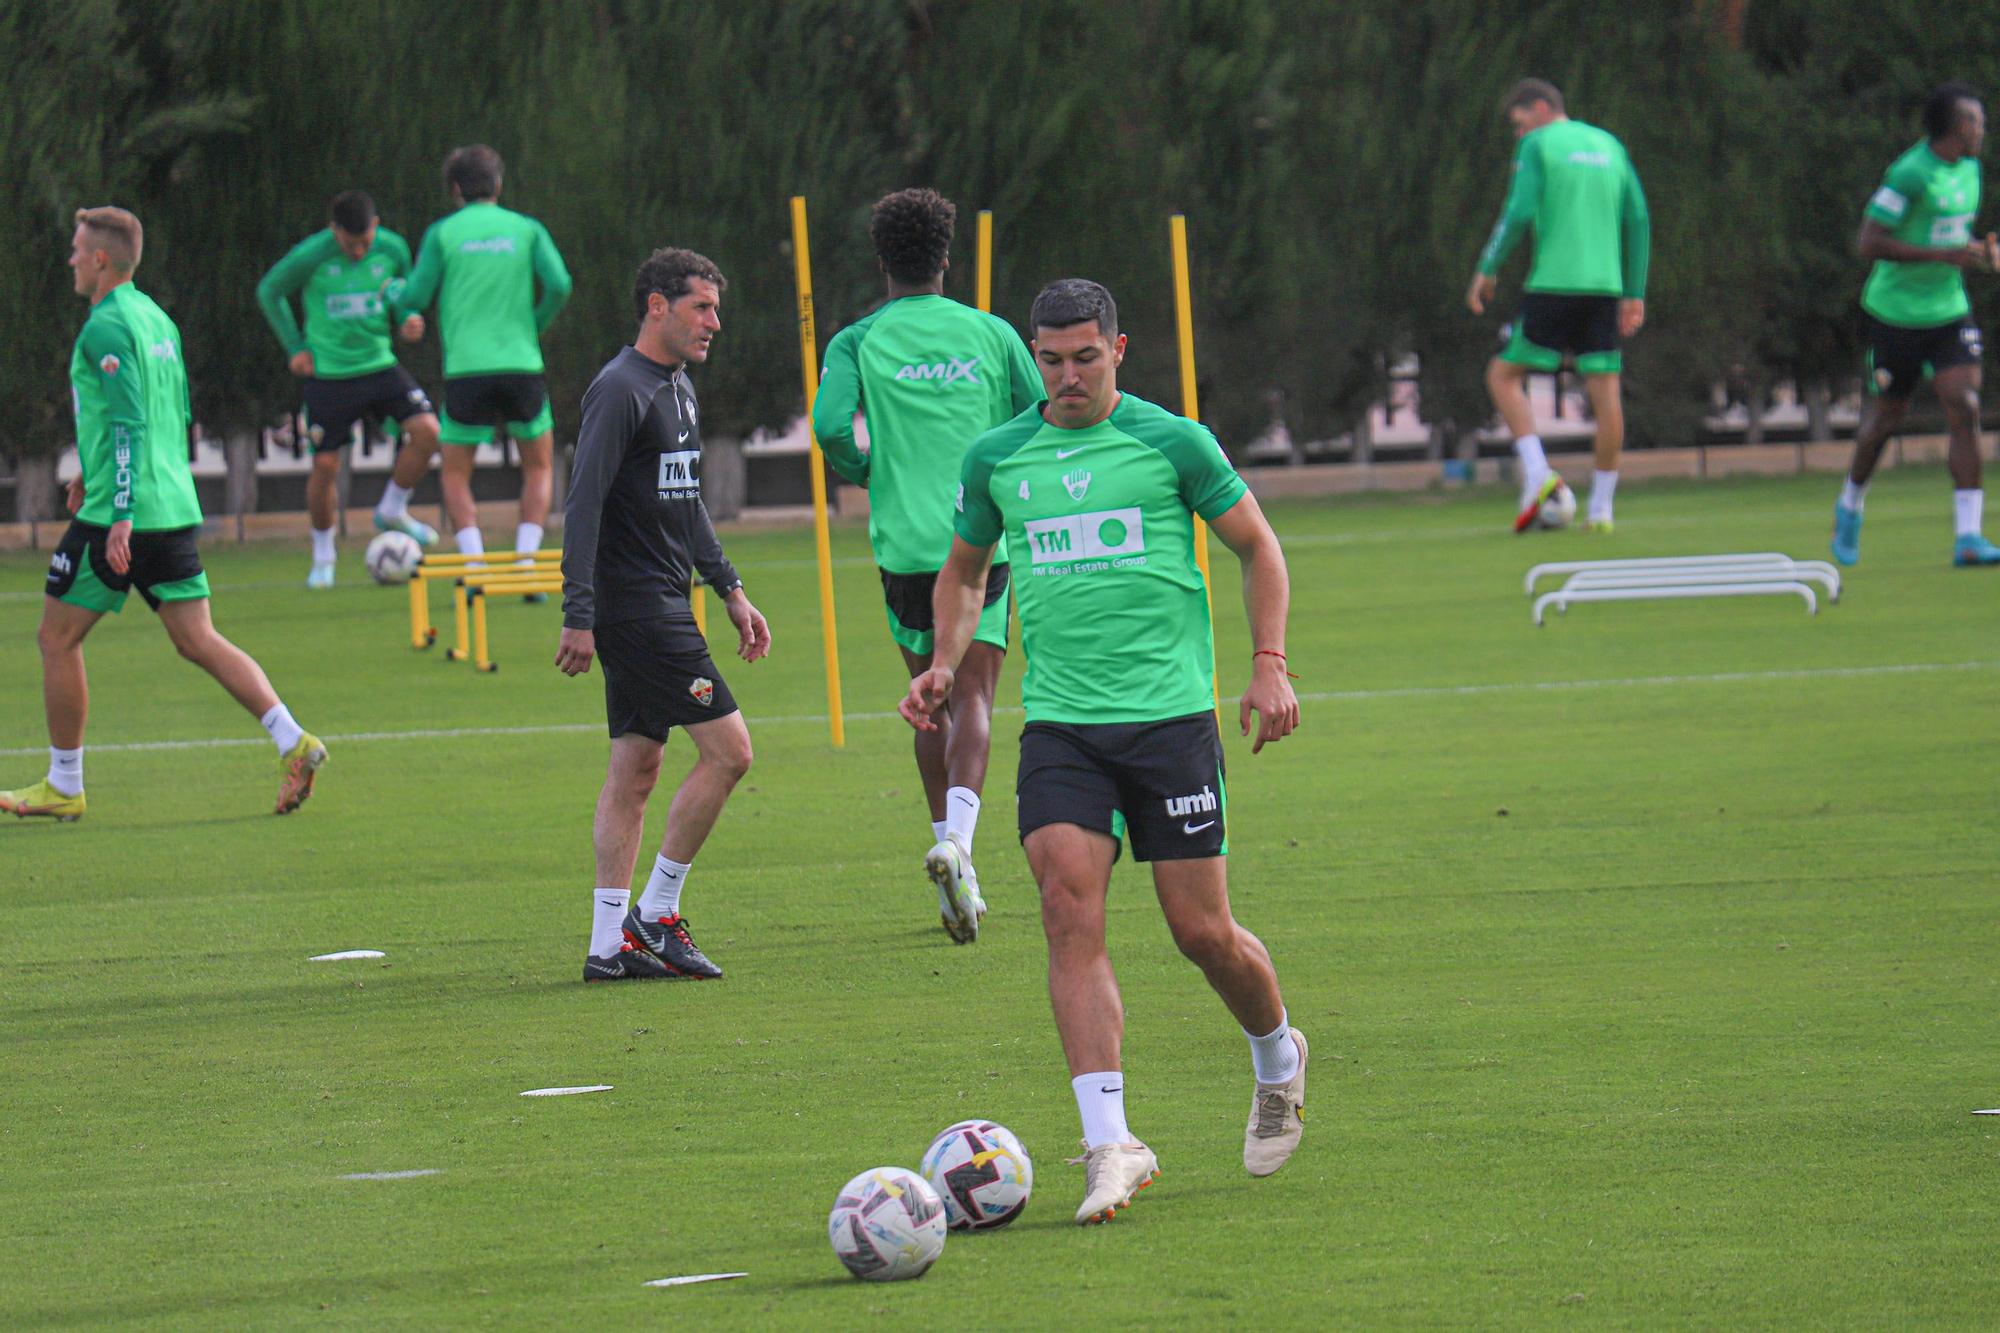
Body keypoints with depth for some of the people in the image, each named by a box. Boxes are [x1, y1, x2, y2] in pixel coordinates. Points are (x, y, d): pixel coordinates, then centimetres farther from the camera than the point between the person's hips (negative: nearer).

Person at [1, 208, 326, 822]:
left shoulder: (107, 327, -12)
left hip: (116, 518, -8)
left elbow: (131, 423, -20)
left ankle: (64, 787, 10)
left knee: (57, 639, 5)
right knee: (199, 640, 6)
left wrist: (121, 514, -24)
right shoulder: (158, 320, 15)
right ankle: (293, 742, -10)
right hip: (176, 511, 8)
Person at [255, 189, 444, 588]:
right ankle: (322, 556, 18)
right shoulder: (311, 256, -15)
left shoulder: (393, 249, -6)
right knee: (325, 464, -2)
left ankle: (392, 510, 7)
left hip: (379, 364, 3)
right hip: (328, 372, -3)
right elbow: (269, 292, 2)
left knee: (427, 430, -16)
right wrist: (295, 347, -1)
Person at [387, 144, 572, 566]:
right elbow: (559, 285, -5)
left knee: (456, 476, 13)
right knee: (539, 467, 19)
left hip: (465, 371, -1)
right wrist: (535, 327, 12)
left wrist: (395, 292, 25)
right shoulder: (526, 229, 7)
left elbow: (415, 299, 2)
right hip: (521, 366, 1)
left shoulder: (442, 233, 3)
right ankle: (525, 560, 1)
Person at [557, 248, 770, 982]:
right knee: (727, 749, -10)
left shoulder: (679, 389, 16)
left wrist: (730, 590, 24)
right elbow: (584, 504, -19)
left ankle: (610, 942, 9)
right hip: (637, 609, -10)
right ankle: (656, 912, -2)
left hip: (662, 604, 10)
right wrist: (579, 616, -22)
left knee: (634, 770, 8)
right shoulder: (620, 391, -14)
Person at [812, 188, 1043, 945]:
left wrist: (866, 473, 8)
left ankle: (949, 838, 16)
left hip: (904, 544, 0)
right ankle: (957, 840, -27)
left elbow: (831, 426, -13)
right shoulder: (990, 335, 4)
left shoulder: (859, 342, 1)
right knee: (973, 699, -5)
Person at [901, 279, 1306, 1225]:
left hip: (1170, 715, -2)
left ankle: (1278, 1060, 34)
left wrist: (1269, 666, -2)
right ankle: (1110, 1146, -17)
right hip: (1058, 721, 2)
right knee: (1069, 909, -15)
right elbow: (966, 568, 26)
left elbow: (1256, 546, 9)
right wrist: (944, 665, 10)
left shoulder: (1171, 442, 0)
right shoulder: (997, 459, 9)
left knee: (1201, 930, 1)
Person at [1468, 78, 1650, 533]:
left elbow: (1519, 213, -10)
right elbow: (1638, 221, 15)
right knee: (1604, 389, 3)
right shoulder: (1608, 146, 18)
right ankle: (1601, 507, 2)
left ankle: (1536, 474, -11)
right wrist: (1635, 294, 18)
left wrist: (1487, 270, -1)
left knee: (1504, 375, 7)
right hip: (1605, 286, 5)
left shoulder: (1538, 146, 1)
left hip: (1553, 285, -5)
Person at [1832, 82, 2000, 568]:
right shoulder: (1910, 175, -19)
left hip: (1949, 311, 5)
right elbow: (1869, 243, -23)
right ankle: (1850, 506, 37)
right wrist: (1946, 255, -26)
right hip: (1895, 313, -5)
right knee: (1887, 416, 8)